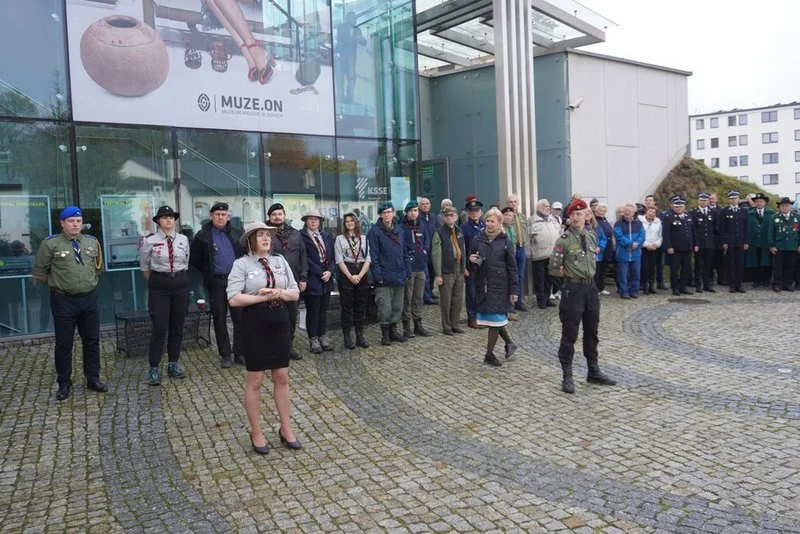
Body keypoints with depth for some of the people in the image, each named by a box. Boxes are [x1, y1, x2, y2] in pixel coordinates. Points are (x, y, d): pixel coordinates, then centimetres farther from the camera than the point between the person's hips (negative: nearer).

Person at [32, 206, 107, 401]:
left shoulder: (92, 242, 6)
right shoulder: (50, 244, -8)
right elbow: (39, 273, -1)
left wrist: (89, 282, 12)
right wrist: (57, 283, 5)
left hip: (89, 298, 4)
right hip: (63, 300, -4)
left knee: (92, 340, 11)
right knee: (63, 343, 5)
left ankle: (93, 379, 23)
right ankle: (64, 384, 18)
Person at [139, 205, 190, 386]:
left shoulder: (183, 239, 3)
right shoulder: (150, 241, -5)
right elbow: (144, 266, 6)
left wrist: (180, 278, 14)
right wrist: (154, 283, 11)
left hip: (181, 284, 3)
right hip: (159, 285, -3)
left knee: (177, 326, 9)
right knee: (159, 328, -4)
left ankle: (173, 364, 22)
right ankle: (154, 368, 7)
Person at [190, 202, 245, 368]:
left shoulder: (237, 233, 5)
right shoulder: (203, 236, 0)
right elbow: (195, 259, 7)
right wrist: (208, 272, 5)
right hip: (216, 283, -1)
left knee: (240, 317, 2)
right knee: (219, 319, 6)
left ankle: (239, 353, 13)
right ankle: (225, 354, 16)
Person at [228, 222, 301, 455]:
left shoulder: (280, 260, 7)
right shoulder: (242, 264, -6)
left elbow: (295, 293, 7)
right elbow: (233, 299, -14)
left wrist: (280, 293, -13)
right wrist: (262, 297, -16)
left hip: (280, 322, 4)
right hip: (254, 325, -4)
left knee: (282, 378, 11)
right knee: (255, 380, 6)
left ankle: (285, 428, 25)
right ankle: (256, 432, 20)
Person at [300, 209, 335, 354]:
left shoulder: (326, 237, 14)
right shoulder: (301, 237, -5)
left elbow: (332, 256, 11)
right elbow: (306, 259, -12)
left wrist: (329, 271, -6)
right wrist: (320, 273, -13)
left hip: (326, 279, 5)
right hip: (312, 280, -5)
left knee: (323, 310, 11)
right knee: (312, 311, 2)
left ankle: (322, 336, 20)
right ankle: (313, 339, 11)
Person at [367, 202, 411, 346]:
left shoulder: (399, 231, 12)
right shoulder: (375, 231, -7)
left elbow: (405, 253, 16)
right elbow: (373, 255, -11)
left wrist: (407, 271, 9)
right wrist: (378, 275, -16)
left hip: (400, 277, 6)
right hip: (384, 278, -6)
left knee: (397, 307, 13)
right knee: (385, 308, -4)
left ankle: (393, 331, 26)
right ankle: (385, 334, 10)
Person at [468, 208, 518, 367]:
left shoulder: (506, 242, -3)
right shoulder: (478, 240, 5)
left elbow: (512, 268, -2)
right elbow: (471, 260, 16)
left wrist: (514, 290, -4)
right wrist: (472, 260, -9)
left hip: (499, 286, -3)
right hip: (482, 284, 4)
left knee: (495, 318, -2)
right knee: (490, 318, 10)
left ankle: (489, 353, 9)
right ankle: (509, 343, 31)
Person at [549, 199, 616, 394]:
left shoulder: (591, 236, 6)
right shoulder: (564, 240, -12)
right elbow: (553, 268, -11)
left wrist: (588, 274, 11)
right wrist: (571, 274, 0)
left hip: (591, 287, 6)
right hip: (573, 289, -6)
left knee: (592, 333, 16)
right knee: (569, 335, 0)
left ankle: (594, 372, 29)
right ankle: (567, 377, 8)